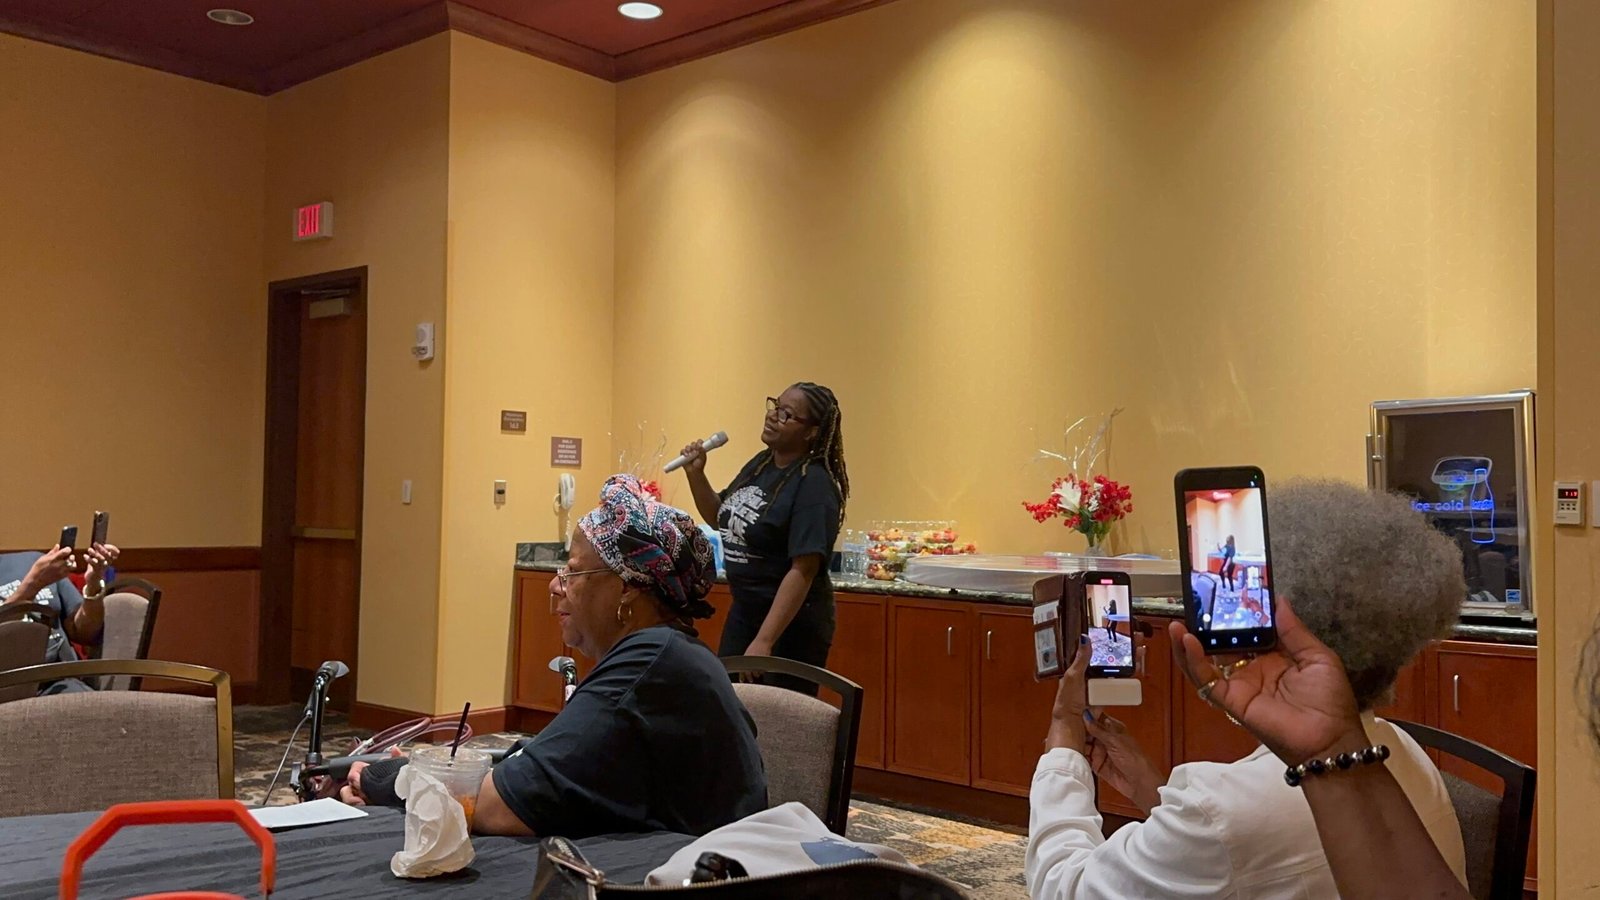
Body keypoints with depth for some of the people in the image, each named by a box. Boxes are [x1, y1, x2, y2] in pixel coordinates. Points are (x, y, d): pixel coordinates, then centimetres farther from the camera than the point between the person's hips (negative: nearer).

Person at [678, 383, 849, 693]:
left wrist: (764, 642, -30)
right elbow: (722, 518, 17)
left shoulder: (813, 486, -21)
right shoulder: (760, 463, 3)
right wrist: (695, 473, 0)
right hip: (743, 610, 8)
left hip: (790, 622, -8)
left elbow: (803, 571, -26)